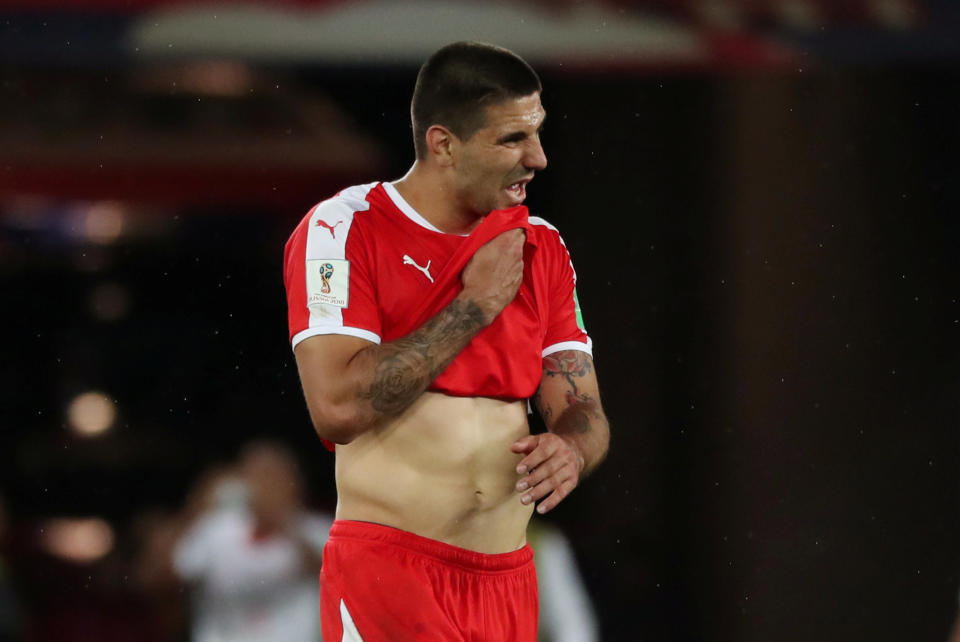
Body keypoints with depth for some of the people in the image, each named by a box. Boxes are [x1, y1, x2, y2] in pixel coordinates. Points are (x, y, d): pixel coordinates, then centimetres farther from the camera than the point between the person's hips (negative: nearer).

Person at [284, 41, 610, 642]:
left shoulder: (541, 248, 11)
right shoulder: (343, 231, -7)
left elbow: (582, 409, 10)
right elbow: (338, 407, -19)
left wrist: (570, 450, -15)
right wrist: (475, 306, -14)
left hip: (507, 579, 6)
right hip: (386, 564, -5)